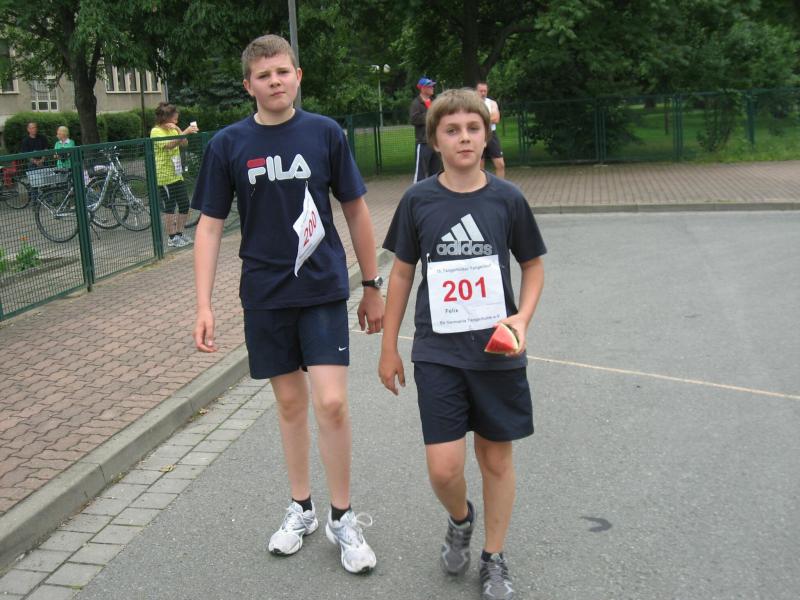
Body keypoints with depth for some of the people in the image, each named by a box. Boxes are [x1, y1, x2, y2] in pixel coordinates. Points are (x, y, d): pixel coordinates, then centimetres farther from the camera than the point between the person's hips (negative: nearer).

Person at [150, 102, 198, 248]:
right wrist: (185, 132, -33)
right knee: (169, 207, -3)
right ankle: (172, 238, 5)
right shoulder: (156, 131, -10)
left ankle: (179, 233, 22)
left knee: (184, 204, 9)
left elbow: (184, 143, 3)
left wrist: (178, 130, -12)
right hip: (164, 176, -8)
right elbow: (169, 144, -27)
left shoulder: (172, 130, 16)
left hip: (177, 175, 8)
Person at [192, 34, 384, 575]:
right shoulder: (229, 144, -2)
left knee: (332, 403, -8)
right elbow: (210, 226, 1)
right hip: (265, 296, 1)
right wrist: (204, 305, -5)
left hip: (323, 290, -1)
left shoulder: (326, 133, -2)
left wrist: (372, 286, 6)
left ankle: (343, 519, 12)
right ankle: (302, 509, 30)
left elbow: (356, 211, 5)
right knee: (290, 402, 11)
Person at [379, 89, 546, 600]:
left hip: (497, 353, 0)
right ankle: (460, 520, 30)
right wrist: (389, 347, 9)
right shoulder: (418, 201, -2)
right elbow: (402, 273, 7)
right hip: (437, 354, 0)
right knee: (444, 468, -5)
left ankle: (494, 558, 31)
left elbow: (533, 265, 8)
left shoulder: (507, 199, -3)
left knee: (496, 457, 10)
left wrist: (522, 317, -11)